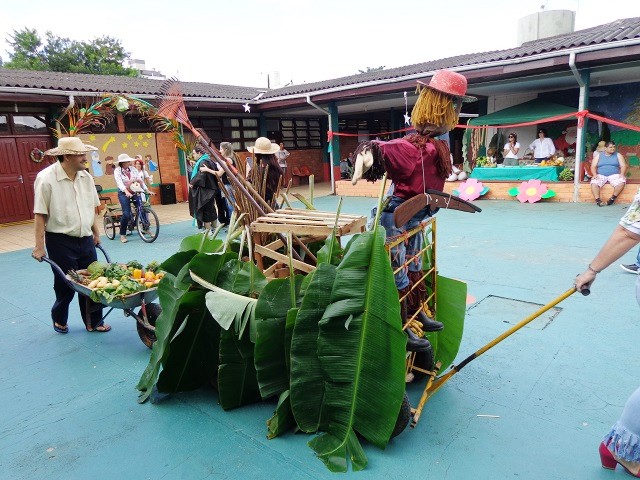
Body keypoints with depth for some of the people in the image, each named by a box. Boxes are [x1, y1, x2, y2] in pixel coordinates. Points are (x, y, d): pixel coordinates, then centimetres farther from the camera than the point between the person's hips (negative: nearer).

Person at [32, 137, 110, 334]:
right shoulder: (46, 178, -14)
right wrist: (39, 246, -13)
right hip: (60, 241, -5)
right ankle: (59, 320, 33)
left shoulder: (85, 177, 3)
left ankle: (94, 322, 21)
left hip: (85, 239, 5)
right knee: (65, 285, 7)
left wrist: (96, 233, 17)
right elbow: (40, 215, -13)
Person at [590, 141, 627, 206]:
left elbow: (623, 166, 6)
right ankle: (597, 200, -39)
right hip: (601, 175, 0)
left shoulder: (618, 155, 13)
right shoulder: (598, 155, 12)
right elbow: (593, 166, 4)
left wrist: (622, 174, -14)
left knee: (622, 182, -32)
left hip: (614, 175, 0)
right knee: (594, 183, -33)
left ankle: (613, 198, -23)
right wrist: (595, 174, -16)